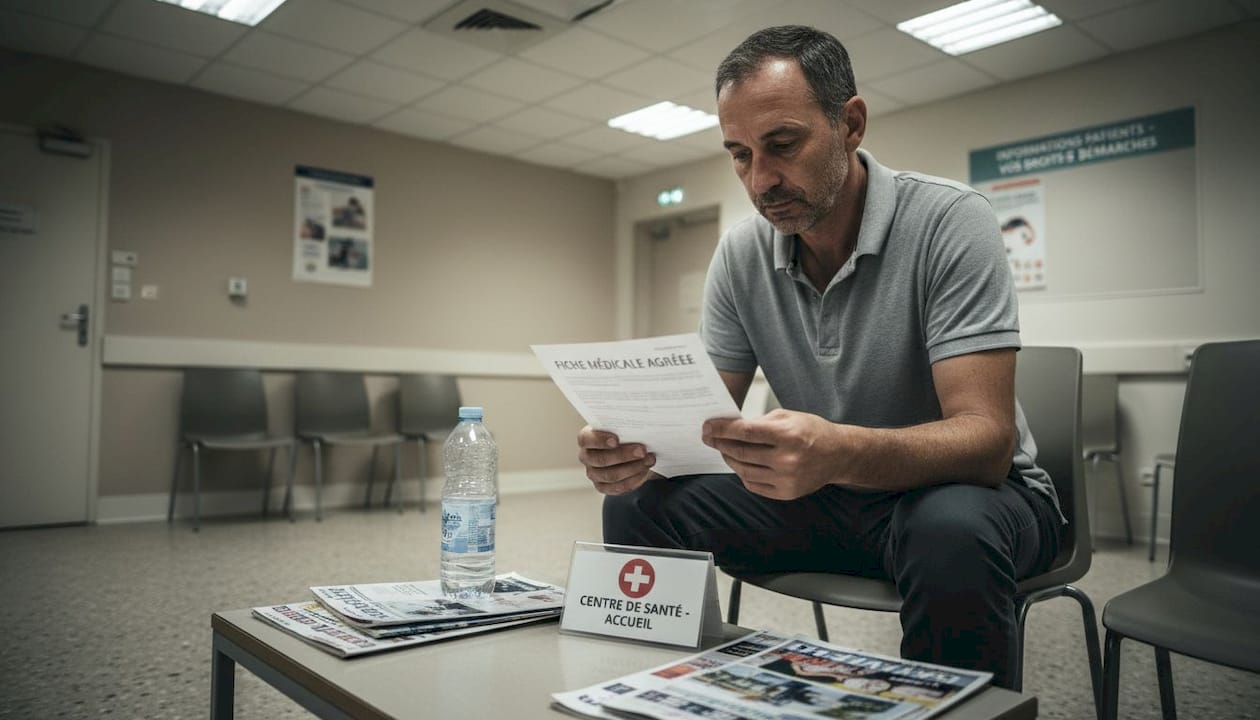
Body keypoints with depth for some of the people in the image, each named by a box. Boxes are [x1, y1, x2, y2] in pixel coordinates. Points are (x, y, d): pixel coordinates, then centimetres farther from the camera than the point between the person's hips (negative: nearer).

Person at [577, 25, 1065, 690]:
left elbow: (988, 439, -27)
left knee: (950, 534, -38)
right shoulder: (739, 255, -4)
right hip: (824, 495, 4)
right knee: (637, 504, -12)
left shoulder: (949, 221, -19)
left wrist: (842, 453, -47)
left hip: (972, 488, -3)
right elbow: (706, 416, -3)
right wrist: (635, 446, -27)